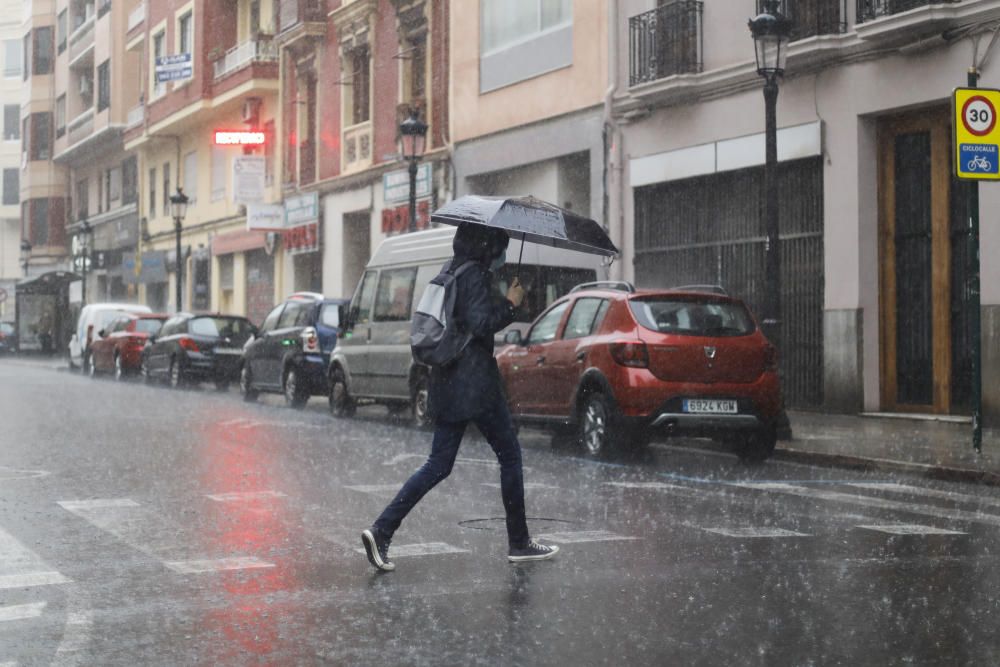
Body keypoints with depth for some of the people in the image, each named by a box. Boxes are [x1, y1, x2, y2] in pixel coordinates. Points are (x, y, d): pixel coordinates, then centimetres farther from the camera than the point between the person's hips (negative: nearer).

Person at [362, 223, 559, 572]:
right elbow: (479, 323, -22)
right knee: (510, 455, 6)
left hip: (447, 382, 9)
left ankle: (381, 530, -5)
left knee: (439, 465, 7)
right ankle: (519, 543, 13)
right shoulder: (474, 275, -13)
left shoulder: (452, 272, 16)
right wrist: (510, 304, -9)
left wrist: (502, 303, 18)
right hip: (475, 381, -9)